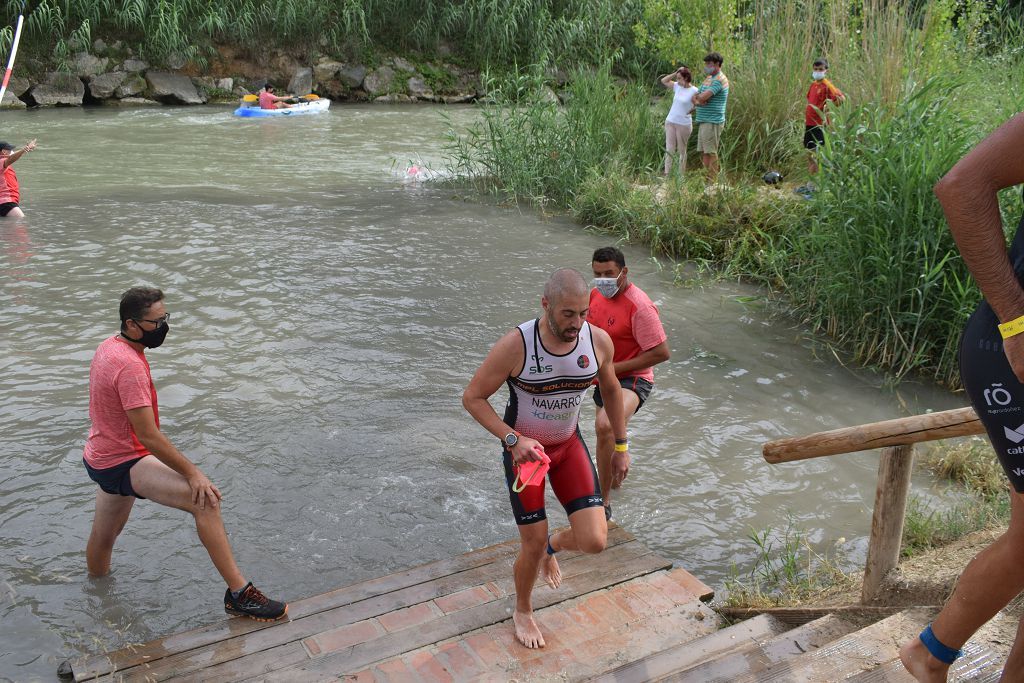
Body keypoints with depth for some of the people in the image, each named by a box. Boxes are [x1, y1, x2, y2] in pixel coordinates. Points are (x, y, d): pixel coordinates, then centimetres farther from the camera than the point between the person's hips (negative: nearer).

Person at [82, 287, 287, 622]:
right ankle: (239, 593, -27)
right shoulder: (130, 365, -26)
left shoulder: (109, 346, 7)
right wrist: (192, 473, -23)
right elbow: (148, 435, -28)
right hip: (123, 463, -11)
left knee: (103, 537, 30)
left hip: (104, 458, 11)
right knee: (205, 501, -25)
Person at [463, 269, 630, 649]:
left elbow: (611, 390, 5)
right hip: (524, 449, -3)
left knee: (594, 542, -7)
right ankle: (523, 611, 35)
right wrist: (513, 439, -27)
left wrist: (621, 447, 9)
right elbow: (472, 397, -17)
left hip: (569, 446, 3)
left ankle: (551, 547, 30)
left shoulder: (599, 341, -16)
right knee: (532, 543, 4)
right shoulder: (515, 346, -28)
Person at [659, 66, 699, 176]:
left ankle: (681, 174, 12)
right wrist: (675, 73, 2)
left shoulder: (694, 91, -11)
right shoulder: (677, 86, 5)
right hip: (670, 121, 5)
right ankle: (666, 173, 0)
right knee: (669, 149, 2)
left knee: (681, 150, 5)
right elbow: (663, 81, 11)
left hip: (684, 124, -5)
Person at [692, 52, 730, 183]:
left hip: (713, 122, -9)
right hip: (704, 121, 9)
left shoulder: (719, 80, -13)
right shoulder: (708, 78, 18)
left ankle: (711, 181, -4)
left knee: (710, 152, -7)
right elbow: (695, 97, 15)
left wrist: (698, 97, 0)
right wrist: (697, 101, -9)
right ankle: (704, 178, 19)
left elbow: (702, 97, -24)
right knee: (703, 152, 12)